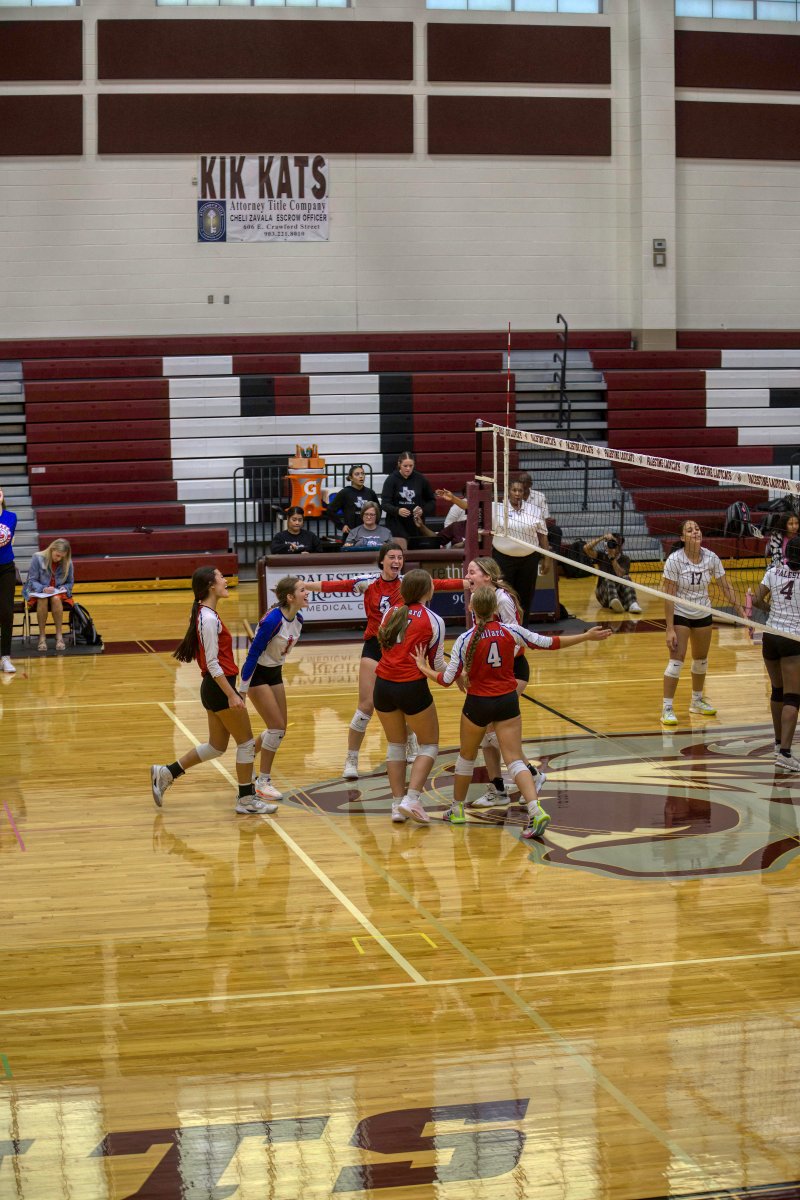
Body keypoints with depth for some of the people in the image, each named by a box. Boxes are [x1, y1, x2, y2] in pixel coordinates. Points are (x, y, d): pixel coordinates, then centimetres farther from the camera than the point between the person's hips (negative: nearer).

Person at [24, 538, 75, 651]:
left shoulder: (67, 563, -3)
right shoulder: (38, 558, -9)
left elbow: (70, 583, 10)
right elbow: (32, 580, -6)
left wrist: (63, 588, -12)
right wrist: (43, 589, -24)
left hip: (58, 593, 1)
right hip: (38, 593, -1)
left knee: (56, 599, -36)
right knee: (43, 600, -37)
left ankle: (59, 635, -29)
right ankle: (42, 636, -28)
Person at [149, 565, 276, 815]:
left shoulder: (206, 614, 11)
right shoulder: (209, 618, -18)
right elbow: (212, 664, -21)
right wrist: (232, 695, -22)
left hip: (214, 688, 10)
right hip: (220, 688, -10)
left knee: (216, 746, 16)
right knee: (246, 742, 0)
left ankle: (165, 774, 21)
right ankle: (246, 800, 8)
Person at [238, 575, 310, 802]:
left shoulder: (298, 619, -2)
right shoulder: (273, 620, -26)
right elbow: (254, 653, -23)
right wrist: (242, 688, -21)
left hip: (275, 673, 8)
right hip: (257, 675, -8)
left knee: (279, 730, 10)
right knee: (277, 727, -10)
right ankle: (262, 783, 2)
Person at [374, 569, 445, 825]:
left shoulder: (390, 613, 7)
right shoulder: (433, 620, -4)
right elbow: (437, 664, 0)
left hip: (383, 686, 4)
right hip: (412, 687, -4)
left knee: (395, 744, 19)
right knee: (429, 745, 11)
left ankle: (397, 803, 13)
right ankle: (411, 798, -6)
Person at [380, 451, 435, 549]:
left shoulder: (420, 479, 3)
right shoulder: (391, 479, -4)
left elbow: (431, 501, 12)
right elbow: (385, 503, -11)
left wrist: (423, 510, -8)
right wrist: (397, 511, -30)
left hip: (416, 523, 3)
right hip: (397, 523, -3)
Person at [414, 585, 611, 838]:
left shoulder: (466, 640, -14)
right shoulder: (511, 632, -8)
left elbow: (447, 679, -11)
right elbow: (549, 643, -1)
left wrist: (424, 668, 8)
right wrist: (586, 636, 7)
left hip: (478, 703, -2)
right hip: (507, 702, 2)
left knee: (466, 756, 20)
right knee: (515, 760, 0)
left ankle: (456, 809, 33)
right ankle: (536, 811, -19)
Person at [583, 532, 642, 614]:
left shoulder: (624, 559, 4)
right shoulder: (602, 556, 7)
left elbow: (621, 575, -15)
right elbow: (586, 548, -11)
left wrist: (612, 558, -21)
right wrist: (602, 537, -18)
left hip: (621, 594, 0)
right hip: (604, 594, 0)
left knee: (625, 578, -29)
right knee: (608, 580, -32)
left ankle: (632, 604, -54)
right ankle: (613, 603, -65)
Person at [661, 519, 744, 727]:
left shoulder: (711, 558, -9)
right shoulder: (674, 560, -20)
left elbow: (725, 587, 0)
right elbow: (668, 596, -18)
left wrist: (741, 611, -6)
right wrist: (670, 629, -22)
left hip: (703, 615, 4)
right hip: (680, 614, -4)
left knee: (701, 659, 15)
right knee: (677, 660, -10)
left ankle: (697, 701, 34)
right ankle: (667, 709, -4)